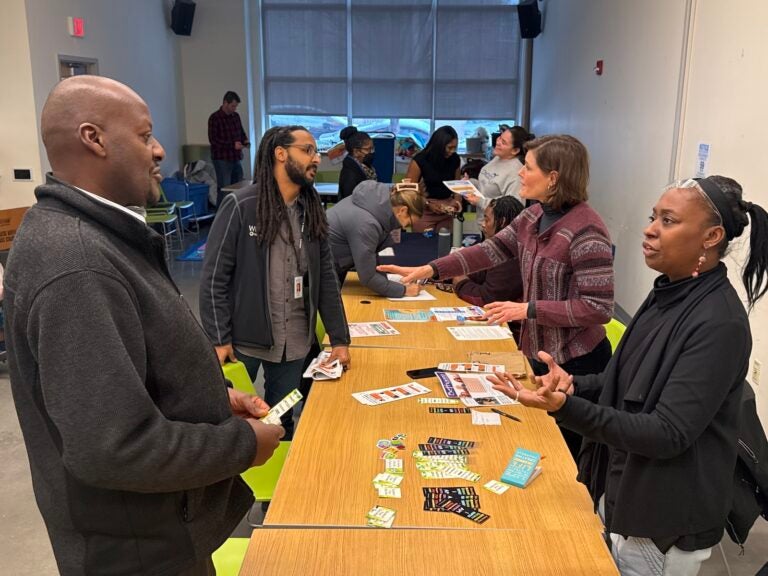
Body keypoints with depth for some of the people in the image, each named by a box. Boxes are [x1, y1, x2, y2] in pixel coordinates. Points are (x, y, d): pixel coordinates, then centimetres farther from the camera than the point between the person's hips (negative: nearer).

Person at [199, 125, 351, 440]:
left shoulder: (312, 210, 3)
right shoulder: (240, 206, -12)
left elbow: (326, 278, 6)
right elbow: (214, 278, -10)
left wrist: (339, 339, 3)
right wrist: (219, 339, -13)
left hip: (293, 342, 4)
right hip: (242, 339, -4)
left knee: (282, 423, 17)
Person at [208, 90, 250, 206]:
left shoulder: (236, 116, 11)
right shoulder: (214, 118, -9)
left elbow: (241, 132, 24)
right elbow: (213, 139, -15)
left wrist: (245, 140, 1)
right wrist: (232, 145, -21)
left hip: (236, 158, 7)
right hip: (222, 159, -6)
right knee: (224, 190, -5)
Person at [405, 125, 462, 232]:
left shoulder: (454, 159, 1)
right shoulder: (420, 160, -12)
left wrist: (457, 200, -5)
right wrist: (428, 204, -20)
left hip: (446, 211, 4)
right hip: (424, 210, -4)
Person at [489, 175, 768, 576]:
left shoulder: (719, 323, -25)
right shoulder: (669, 294, 2)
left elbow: (668, 435, -27)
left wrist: (566, 407, -37)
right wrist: (574, 384, -6)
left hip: (663, 522, -8)